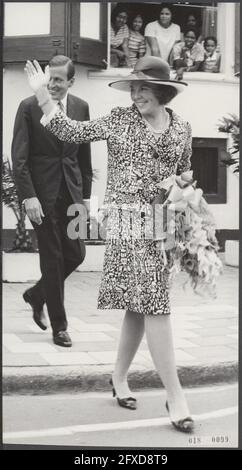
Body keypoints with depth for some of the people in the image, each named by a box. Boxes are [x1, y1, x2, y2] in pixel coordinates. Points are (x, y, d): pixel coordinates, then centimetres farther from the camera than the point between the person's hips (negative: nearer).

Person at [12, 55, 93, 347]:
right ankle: (59, 326, 11)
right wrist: (28, 196, -17)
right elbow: (19, 157, -9)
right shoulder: (29, 107, -6)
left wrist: (86, 194, 9)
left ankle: (37, 295, 31)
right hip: (43, 194, -4)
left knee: (75, 254, 5)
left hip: (72, 192, 4)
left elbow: (84, 155, 12)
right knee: (52, 258, 0)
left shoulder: (81, 108, 6)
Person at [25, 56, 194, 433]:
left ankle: (119, 377, 28)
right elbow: (72, 132, 1)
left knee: (141, 305, 10)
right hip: (127, 220, -4)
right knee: (153, 305, -9)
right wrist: (42, 95, -6)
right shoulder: (119, 120, 2)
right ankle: (175, 396, -5)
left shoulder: (182, 129, 10)